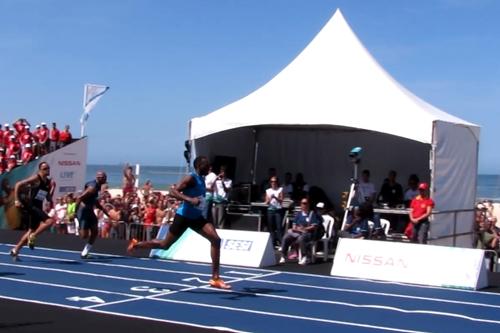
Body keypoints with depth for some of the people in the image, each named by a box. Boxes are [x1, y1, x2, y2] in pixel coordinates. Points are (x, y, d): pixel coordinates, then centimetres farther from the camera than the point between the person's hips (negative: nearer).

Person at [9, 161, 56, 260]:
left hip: (37, 207, 8)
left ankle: (15, 250, 23)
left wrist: (52, 189, -2)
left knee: (31, 230, 14)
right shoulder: (36, 178, -9)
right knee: (49, 221, -23)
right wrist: (16, 200, -18)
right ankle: (33, 236, -10)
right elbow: (18, 185, -12)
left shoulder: (49, 182, 12)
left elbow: (49, 199, 15)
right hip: (29, 206, -8)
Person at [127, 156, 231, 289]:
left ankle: (215, 278, -10)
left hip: (196, 217, 7)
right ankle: (136, 244, 35)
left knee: (216, 240, -12)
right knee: (165, 245, 8)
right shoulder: (191, 178, -17)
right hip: (184, 216, -7)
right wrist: (190, 199, -39)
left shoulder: (201, 179, 9)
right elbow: (172, 192, -29)